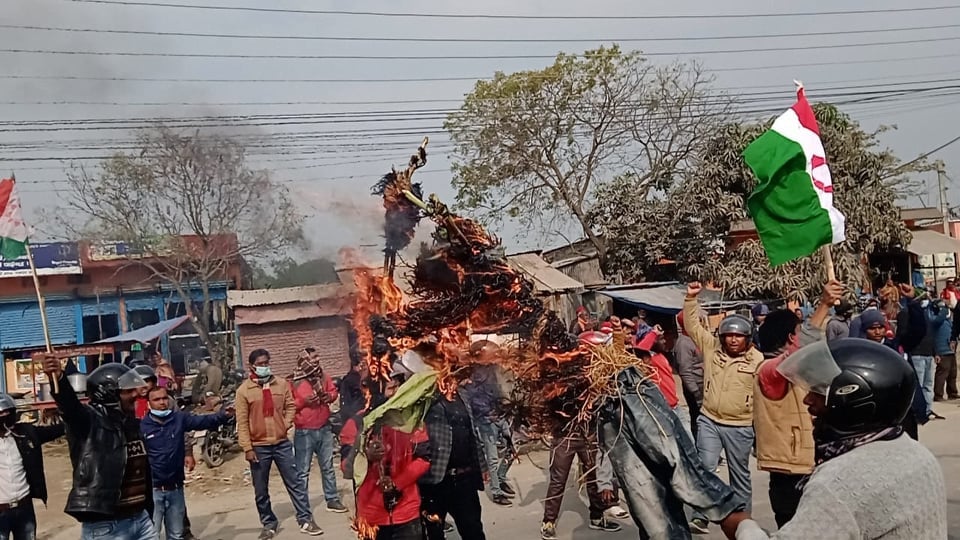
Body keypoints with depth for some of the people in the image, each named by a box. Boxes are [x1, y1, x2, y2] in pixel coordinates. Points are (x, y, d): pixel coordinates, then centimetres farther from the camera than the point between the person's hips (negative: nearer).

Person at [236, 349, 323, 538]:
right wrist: (247, 448, -11)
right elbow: (242, 422, -7)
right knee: (261, 490, 9)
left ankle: (305, 520, 11)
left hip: (282, 443, 2)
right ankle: (269, 524, 25)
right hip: (259, 447, -2)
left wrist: (286, 424, -6)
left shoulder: (282, 384, 2)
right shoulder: (244, 390, -6)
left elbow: (290, 406, 11)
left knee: (295, 483, 4)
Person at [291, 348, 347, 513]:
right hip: (304, 432, -5)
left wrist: (330, 396, -5)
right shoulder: (294, 382, -13)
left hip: (324, 429, 5)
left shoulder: (322, 376, 2)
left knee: (328, 467, 15)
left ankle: (332, 500, 27)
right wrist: (303, 401, -23)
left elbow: (334, 390, 16)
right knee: (303, 471, 2)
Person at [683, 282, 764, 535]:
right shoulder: (711, 347, 0)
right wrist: (691, 298, -10)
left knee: (740, 474, 13)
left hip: (741, 427, -1)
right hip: (708, 421, 1)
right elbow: (692, 325, 0)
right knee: (705, 468, -5)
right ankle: (700, 517, 2)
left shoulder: (757, 359, -4)